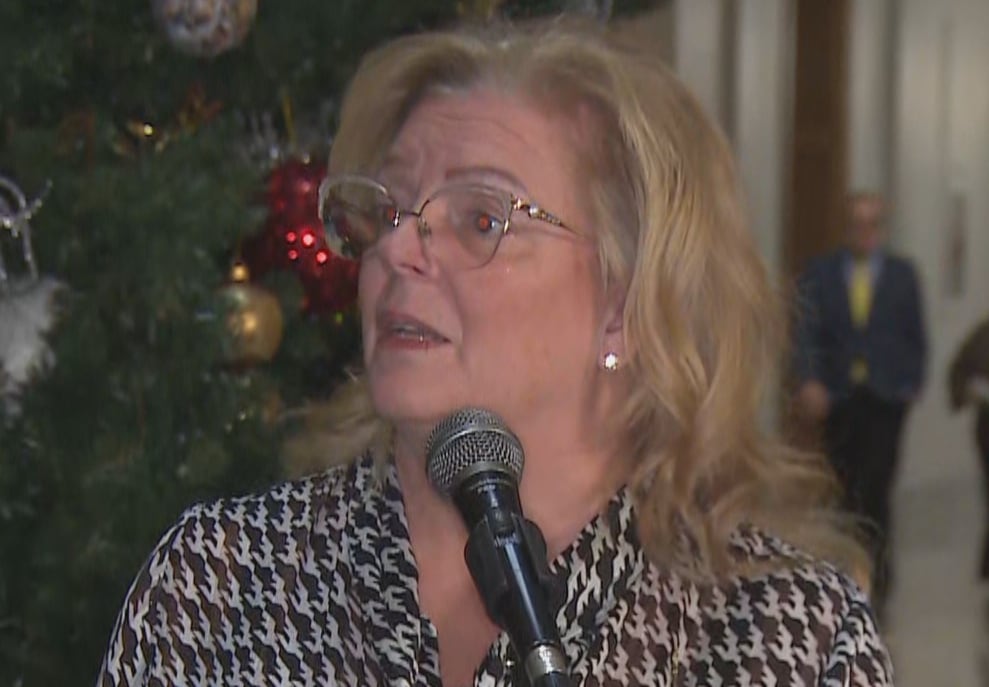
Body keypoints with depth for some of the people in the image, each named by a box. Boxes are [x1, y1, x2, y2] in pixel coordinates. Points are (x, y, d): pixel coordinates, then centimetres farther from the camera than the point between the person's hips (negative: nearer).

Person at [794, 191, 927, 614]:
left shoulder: (902, 274, 7)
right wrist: (810, 381, -15)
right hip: (838, 398, 2)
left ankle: (873, 584, -11)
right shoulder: (820, 273, 5)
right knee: (849, 489, 8)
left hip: (885, 397, -2)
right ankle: (874, 572, 26)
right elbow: (808, 333, -3)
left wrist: (911, 385, 4)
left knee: (874, 489, -13)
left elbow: (916, 338, 12)